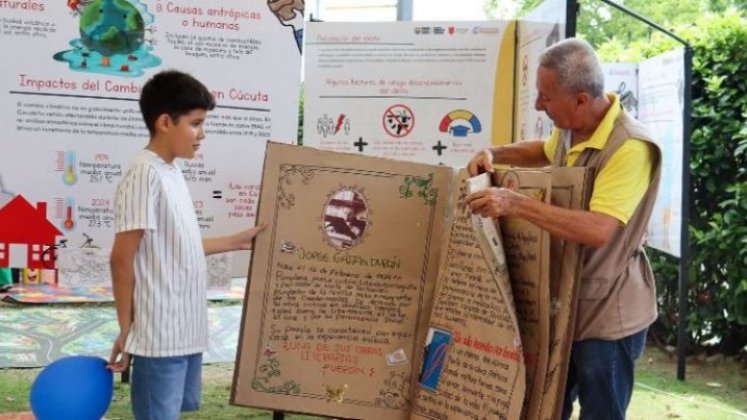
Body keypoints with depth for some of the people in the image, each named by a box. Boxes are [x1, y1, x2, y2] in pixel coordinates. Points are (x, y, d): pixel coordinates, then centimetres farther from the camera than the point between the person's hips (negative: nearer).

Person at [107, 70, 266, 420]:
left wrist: (236, 242, 22)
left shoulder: (172, 172, 11)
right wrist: (126, 330, -12)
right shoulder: (145, 174, -16)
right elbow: (122, 258, -16)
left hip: (186, 332, 9)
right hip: (159, 337, -9)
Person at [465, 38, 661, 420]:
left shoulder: (630, 148, -27)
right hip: (563, 301, 9)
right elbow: (546, 151, 25)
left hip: (607, 314, -9)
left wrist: (516, 203, -38)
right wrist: (494, 154, 7)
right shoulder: (569, 129, 1)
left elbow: (598, 231, -36)